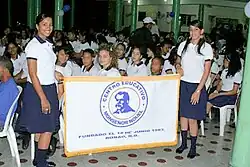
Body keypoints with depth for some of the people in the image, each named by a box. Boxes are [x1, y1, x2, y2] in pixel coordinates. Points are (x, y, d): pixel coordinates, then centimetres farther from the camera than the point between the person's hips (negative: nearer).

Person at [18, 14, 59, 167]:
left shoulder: (48, 44, 11)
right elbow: (33, 74, -17)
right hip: (38, 90, -8)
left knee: (41, 128, 15)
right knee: (47, 129, -4)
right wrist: (43, 98, -20)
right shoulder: (34, 45, -13)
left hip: (49, 89, 8)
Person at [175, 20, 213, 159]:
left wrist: (198, 91, -12)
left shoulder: (206, 47, -5)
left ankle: (193, 147, 15)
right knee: (183, 115, 10)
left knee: (192, 118, -1)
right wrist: (178, 67, -6)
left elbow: (206, 71, -6)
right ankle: (183, 143, 26)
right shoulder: (183, 45, 6)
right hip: (183, 84, 4)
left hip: (197, 86, -3)